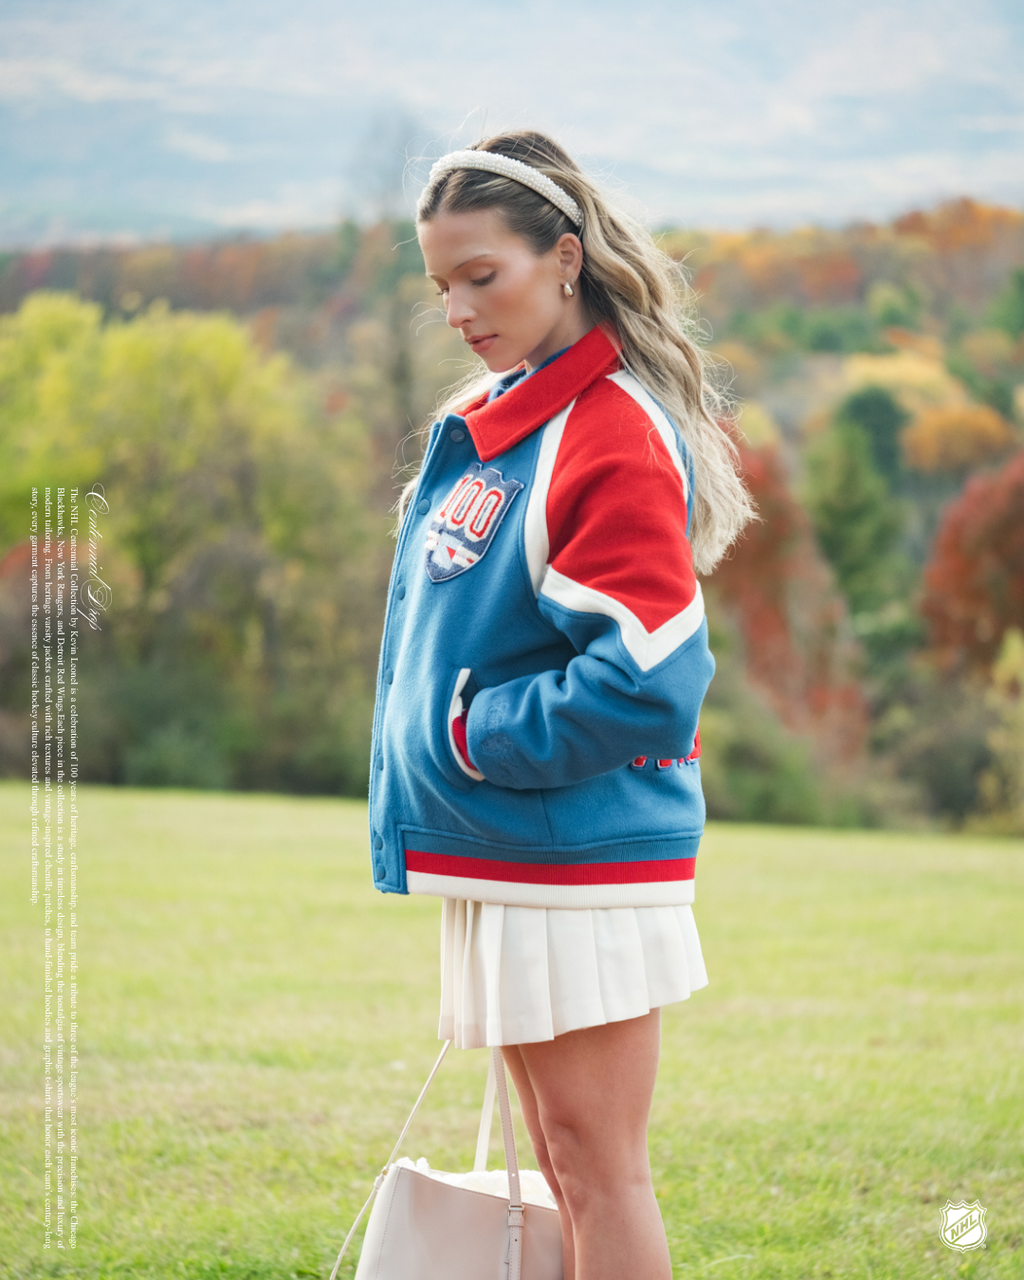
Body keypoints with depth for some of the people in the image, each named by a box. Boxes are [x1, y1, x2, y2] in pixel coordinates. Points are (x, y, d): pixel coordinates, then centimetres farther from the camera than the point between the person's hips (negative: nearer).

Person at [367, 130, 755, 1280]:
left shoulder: (611, 433, -16)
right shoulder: (479, 423, 12)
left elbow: (644, 679, -23)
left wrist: (473, 735, -15)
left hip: (577, 864, -9)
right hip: (493, 856, 9)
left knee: (599, 1168, -4)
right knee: (562, 1167, 16)